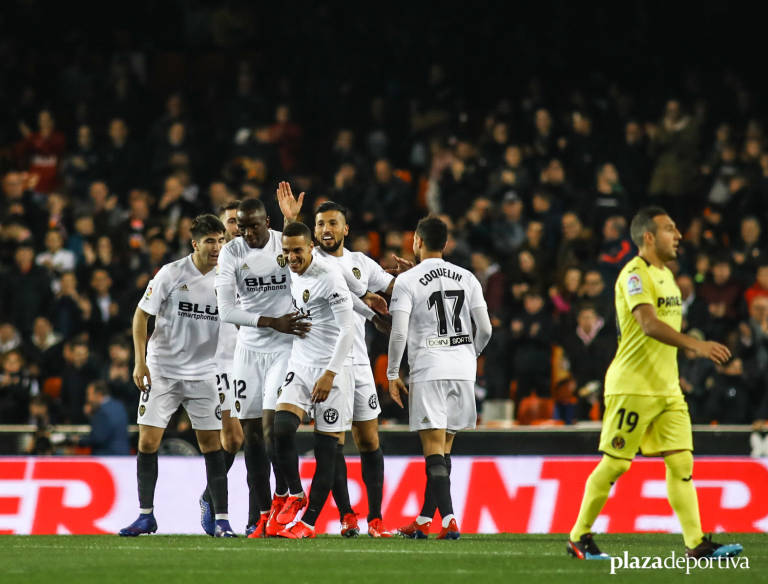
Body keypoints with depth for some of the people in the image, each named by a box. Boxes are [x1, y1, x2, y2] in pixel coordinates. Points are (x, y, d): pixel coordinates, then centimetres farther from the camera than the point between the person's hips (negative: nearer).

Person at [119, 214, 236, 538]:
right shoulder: (171, 274, -9)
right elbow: (141, 315, -2)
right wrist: (140, 361, -8)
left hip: (204, 374, 1)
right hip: (162, 370, -1)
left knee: (211, 444, -3)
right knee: (148, 441, -3)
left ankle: (222, 519, 1)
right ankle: (146, 516, 9)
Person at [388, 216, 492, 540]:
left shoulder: (407, 280, -4)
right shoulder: (467, 278, 8)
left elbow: (398, 333, -10)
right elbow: (485, 329, 6)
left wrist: (392, 374, 1)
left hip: (428, 371, -5)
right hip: (463, 369, 5)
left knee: (435, 449, -6)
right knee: (442, 449, 12)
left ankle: (449, 519, -18)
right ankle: (424, 520, 18)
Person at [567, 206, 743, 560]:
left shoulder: (665, 275, 15)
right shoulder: (634, 274, -13)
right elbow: (648, 324, -28)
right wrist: (696, 345, -38)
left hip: (667, 388, 8)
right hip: (632, 387, -8)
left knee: (681, 461, -1)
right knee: (615, 464, -3)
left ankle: (696, 543, -4)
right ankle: (578, 537, 10)